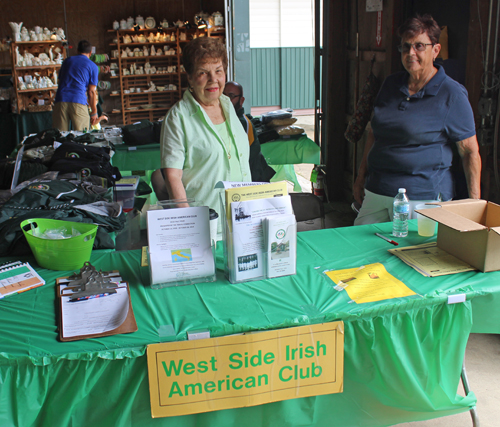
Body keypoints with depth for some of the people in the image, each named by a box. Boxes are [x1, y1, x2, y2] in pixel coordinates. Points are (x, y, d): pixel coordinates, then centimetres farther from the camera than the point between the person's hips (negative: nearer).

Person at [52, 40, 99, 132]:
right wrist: (94, 112, 11)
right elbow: (91, 92, 5)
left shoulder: (67, 61, 23)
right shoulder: (92, 66, 10)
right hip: (78, 102, -3)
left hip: (61, 100, 3)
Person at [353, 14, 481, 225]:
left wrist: (475, 204, -11)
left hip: (423, 199, -5)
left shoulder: (452, 95, -6)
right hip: (377, 193, 5)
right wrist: (361, 177, 18)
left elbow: (470, 152, -5)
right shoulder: (391, 84, 10)